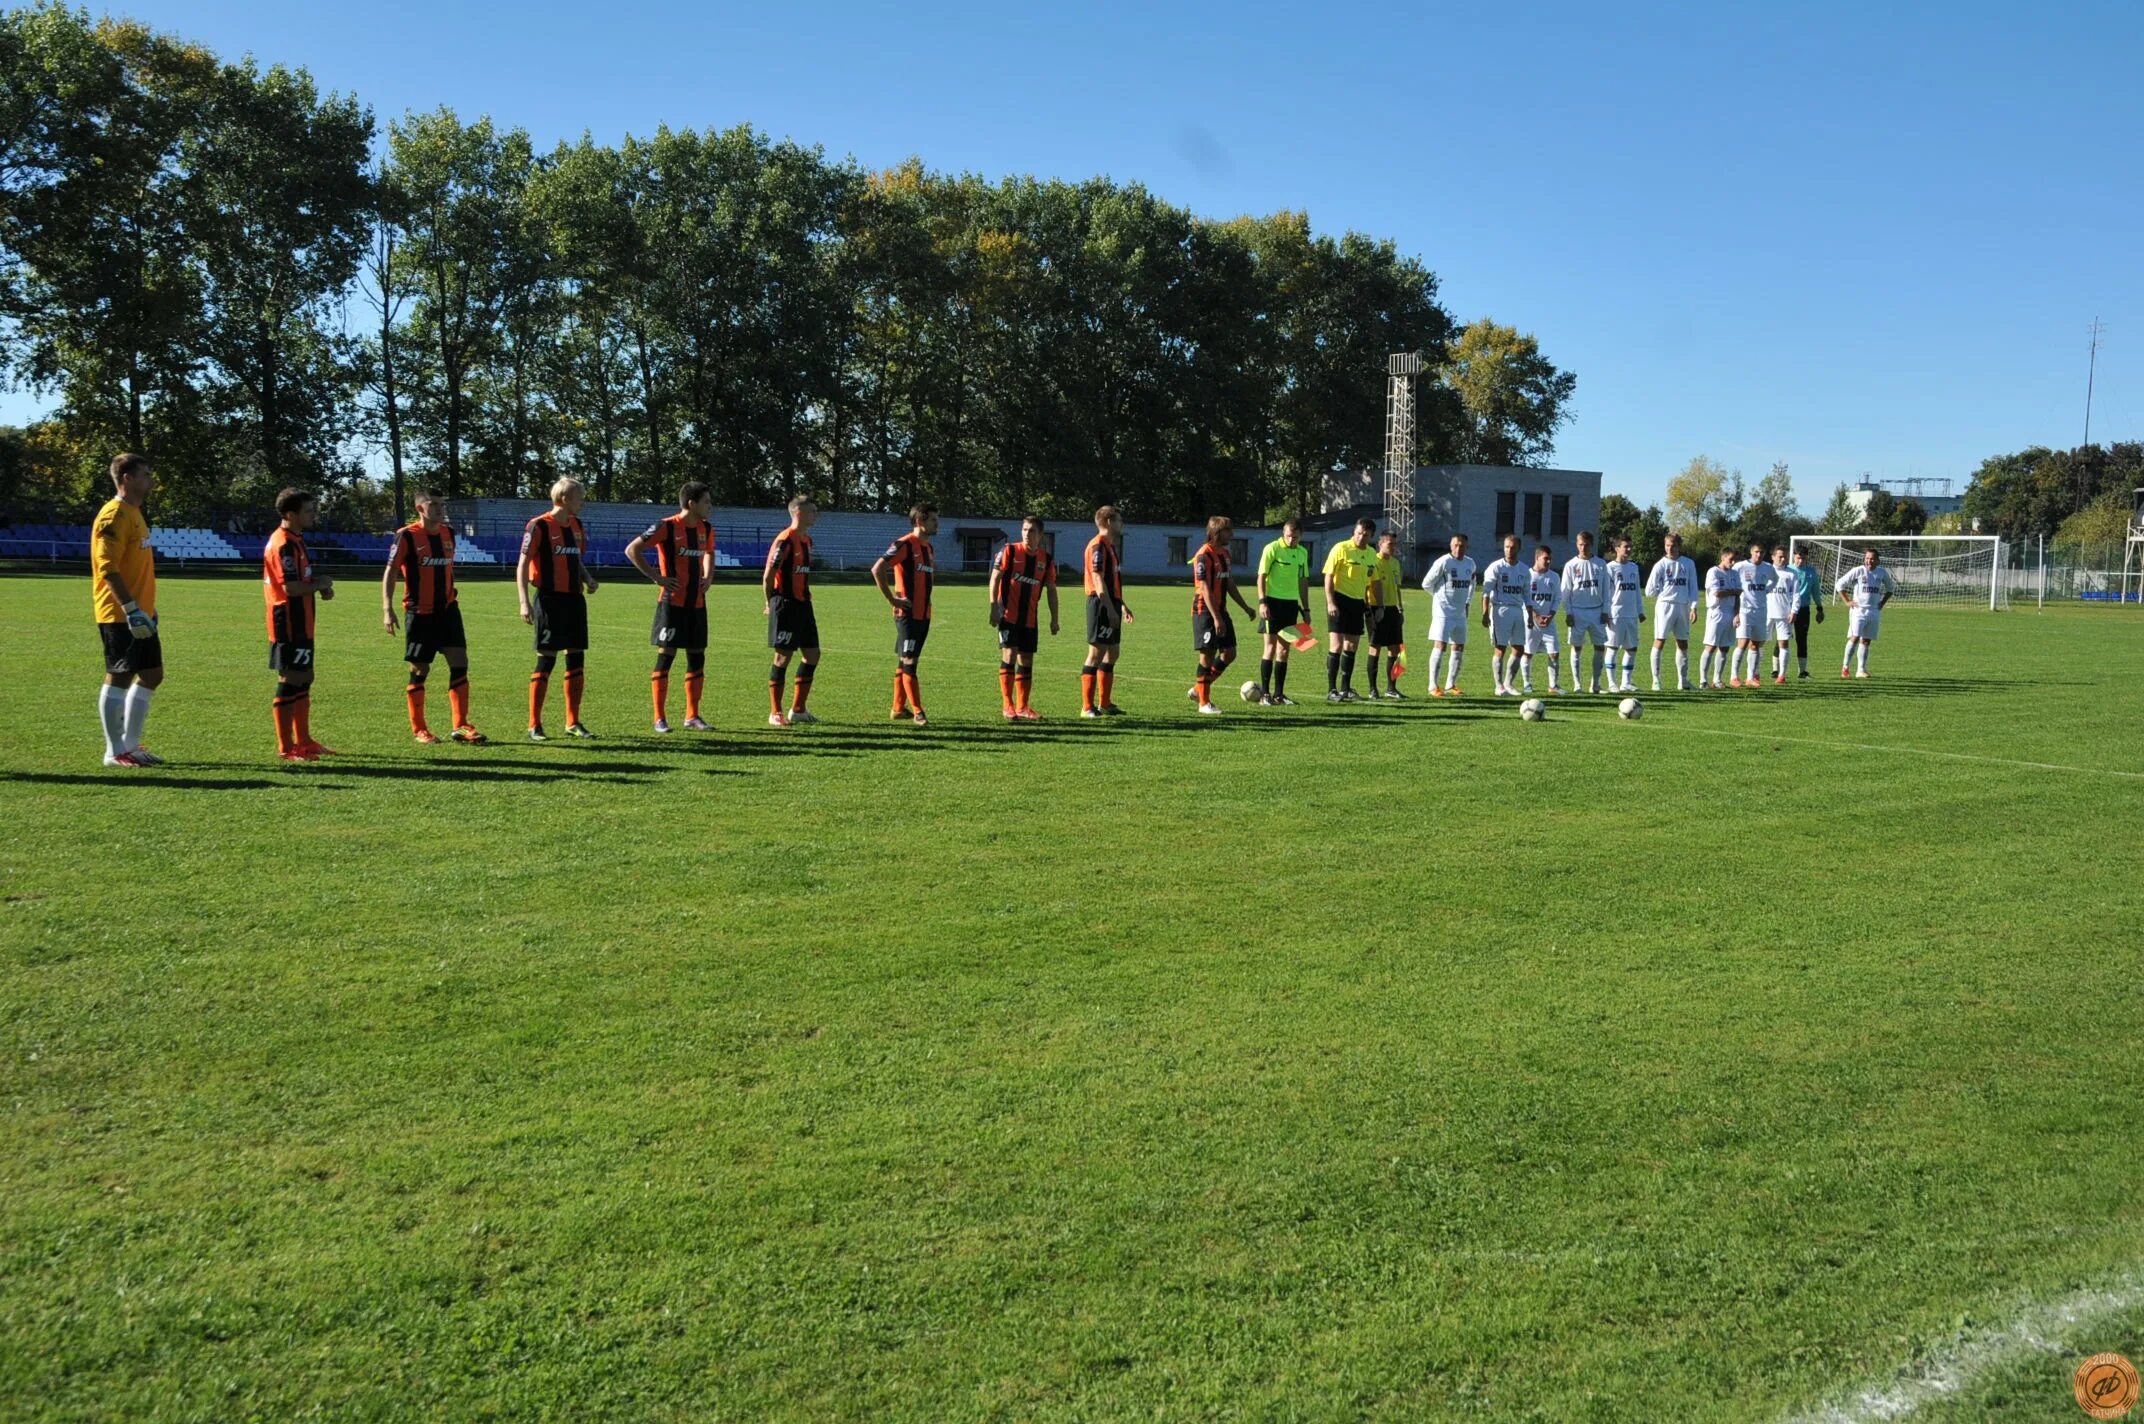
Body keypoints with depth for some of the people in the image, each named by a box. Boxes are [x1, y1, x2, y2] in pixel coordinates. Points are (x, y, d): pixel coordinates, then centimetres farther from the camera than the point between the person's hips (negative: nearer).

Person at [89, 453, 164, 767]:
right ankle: (115, 751, 5)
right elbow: (108, 569, -21)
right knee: (119, 677, -3)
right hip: (119, 615, -10)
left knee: (152, 675, 12)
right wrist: (131, 609, -25)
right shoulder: (113, 516, -13)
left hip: (139, 614, 10)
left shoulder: (134, 513, 16)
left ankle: (130, 745, 20)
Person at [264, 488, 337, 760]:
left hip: (300, 624, 11)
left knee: (304, 679, 16)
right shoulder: (284, 544, -18)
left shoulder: (294, 540, 15)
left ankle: (303, 741, 26)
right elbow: (291, 587, -25)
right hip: (289, 624, -11)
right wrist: (320, 584, -11)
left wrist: (318, 585, 8)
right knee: (291, 681, -6)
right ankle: (286, 748, 0)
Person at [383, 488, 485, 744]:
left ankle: (460, 726, 3)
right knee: (420, 670, 1)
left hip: (447, 609, 5)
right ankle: (418, 729, 14)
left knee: (460, 663, -2)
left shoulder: (448, 534, 8)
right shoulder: (407, 536, -9)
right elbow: (390, 573, -9)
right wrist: (387, 609, -16)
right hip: (420, 612, -5)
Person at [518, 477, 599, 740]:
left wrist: (588, 579, 4)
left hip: (574, 599, 7)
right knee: (546, 660, -6)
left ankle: (573, 723, 16)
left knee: (576, 659, 7)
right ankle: (534, 725, 2)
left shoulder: (576, 525, 13)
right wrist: (524, 602, -19)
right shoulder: (539, 526, -10)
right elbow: (522, 565, -11)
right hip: (550, 600, -7)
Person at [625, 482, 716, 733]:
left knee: (697, 658, 8)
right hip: (672, 601, -7)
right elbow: (632, 550, -12)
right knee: (666, 657, -3)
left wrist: (707, 577, 11)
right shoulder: (667, 526, -12)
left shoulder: (706, 529, 8)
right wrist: (657, 577, -14)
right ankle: (660, 719, 3)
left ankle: (692, 717, 16)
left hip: (697, 602, 7)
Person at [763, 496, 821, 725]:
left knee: (812, 654, 8)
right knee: (784, 656, -5)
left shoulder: (807, 540, 13)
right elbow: (767, 576, -15)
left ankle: (798, 709, 17)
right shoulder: (785, 540, -15)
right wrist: (772, 603, -5)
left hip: (803, 605, 9)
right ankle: (776, 714, 4)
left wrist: (805, 597, 14)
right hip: (786, 606, -9)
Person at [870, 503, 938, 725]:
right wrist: (892, 600, -18)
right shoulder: (904, 545, -12)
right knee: (909, 661, -6)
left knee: (905, 661, 13)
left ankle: (899, 708, 19)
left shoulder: (929, 548, 14)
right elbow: (877, 570, -20)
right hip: (908, 614, -8)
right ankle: (917, 712, -6)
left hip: (923, 614, 8)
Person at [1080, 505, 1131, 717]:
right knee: (1096, 654, -8)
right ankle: (1087, 707, -5)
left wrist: (1121, 605, 27)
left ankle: (1105, 704, 19)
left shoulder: (1110, 545, 19)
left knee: (1111, 654, 13)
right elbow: (1098, 580, -20)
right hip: (1102, 605, -10)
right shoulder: (1098, 545, -13)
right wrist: (1110, 608, -23)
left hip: (1111, 605, 10)